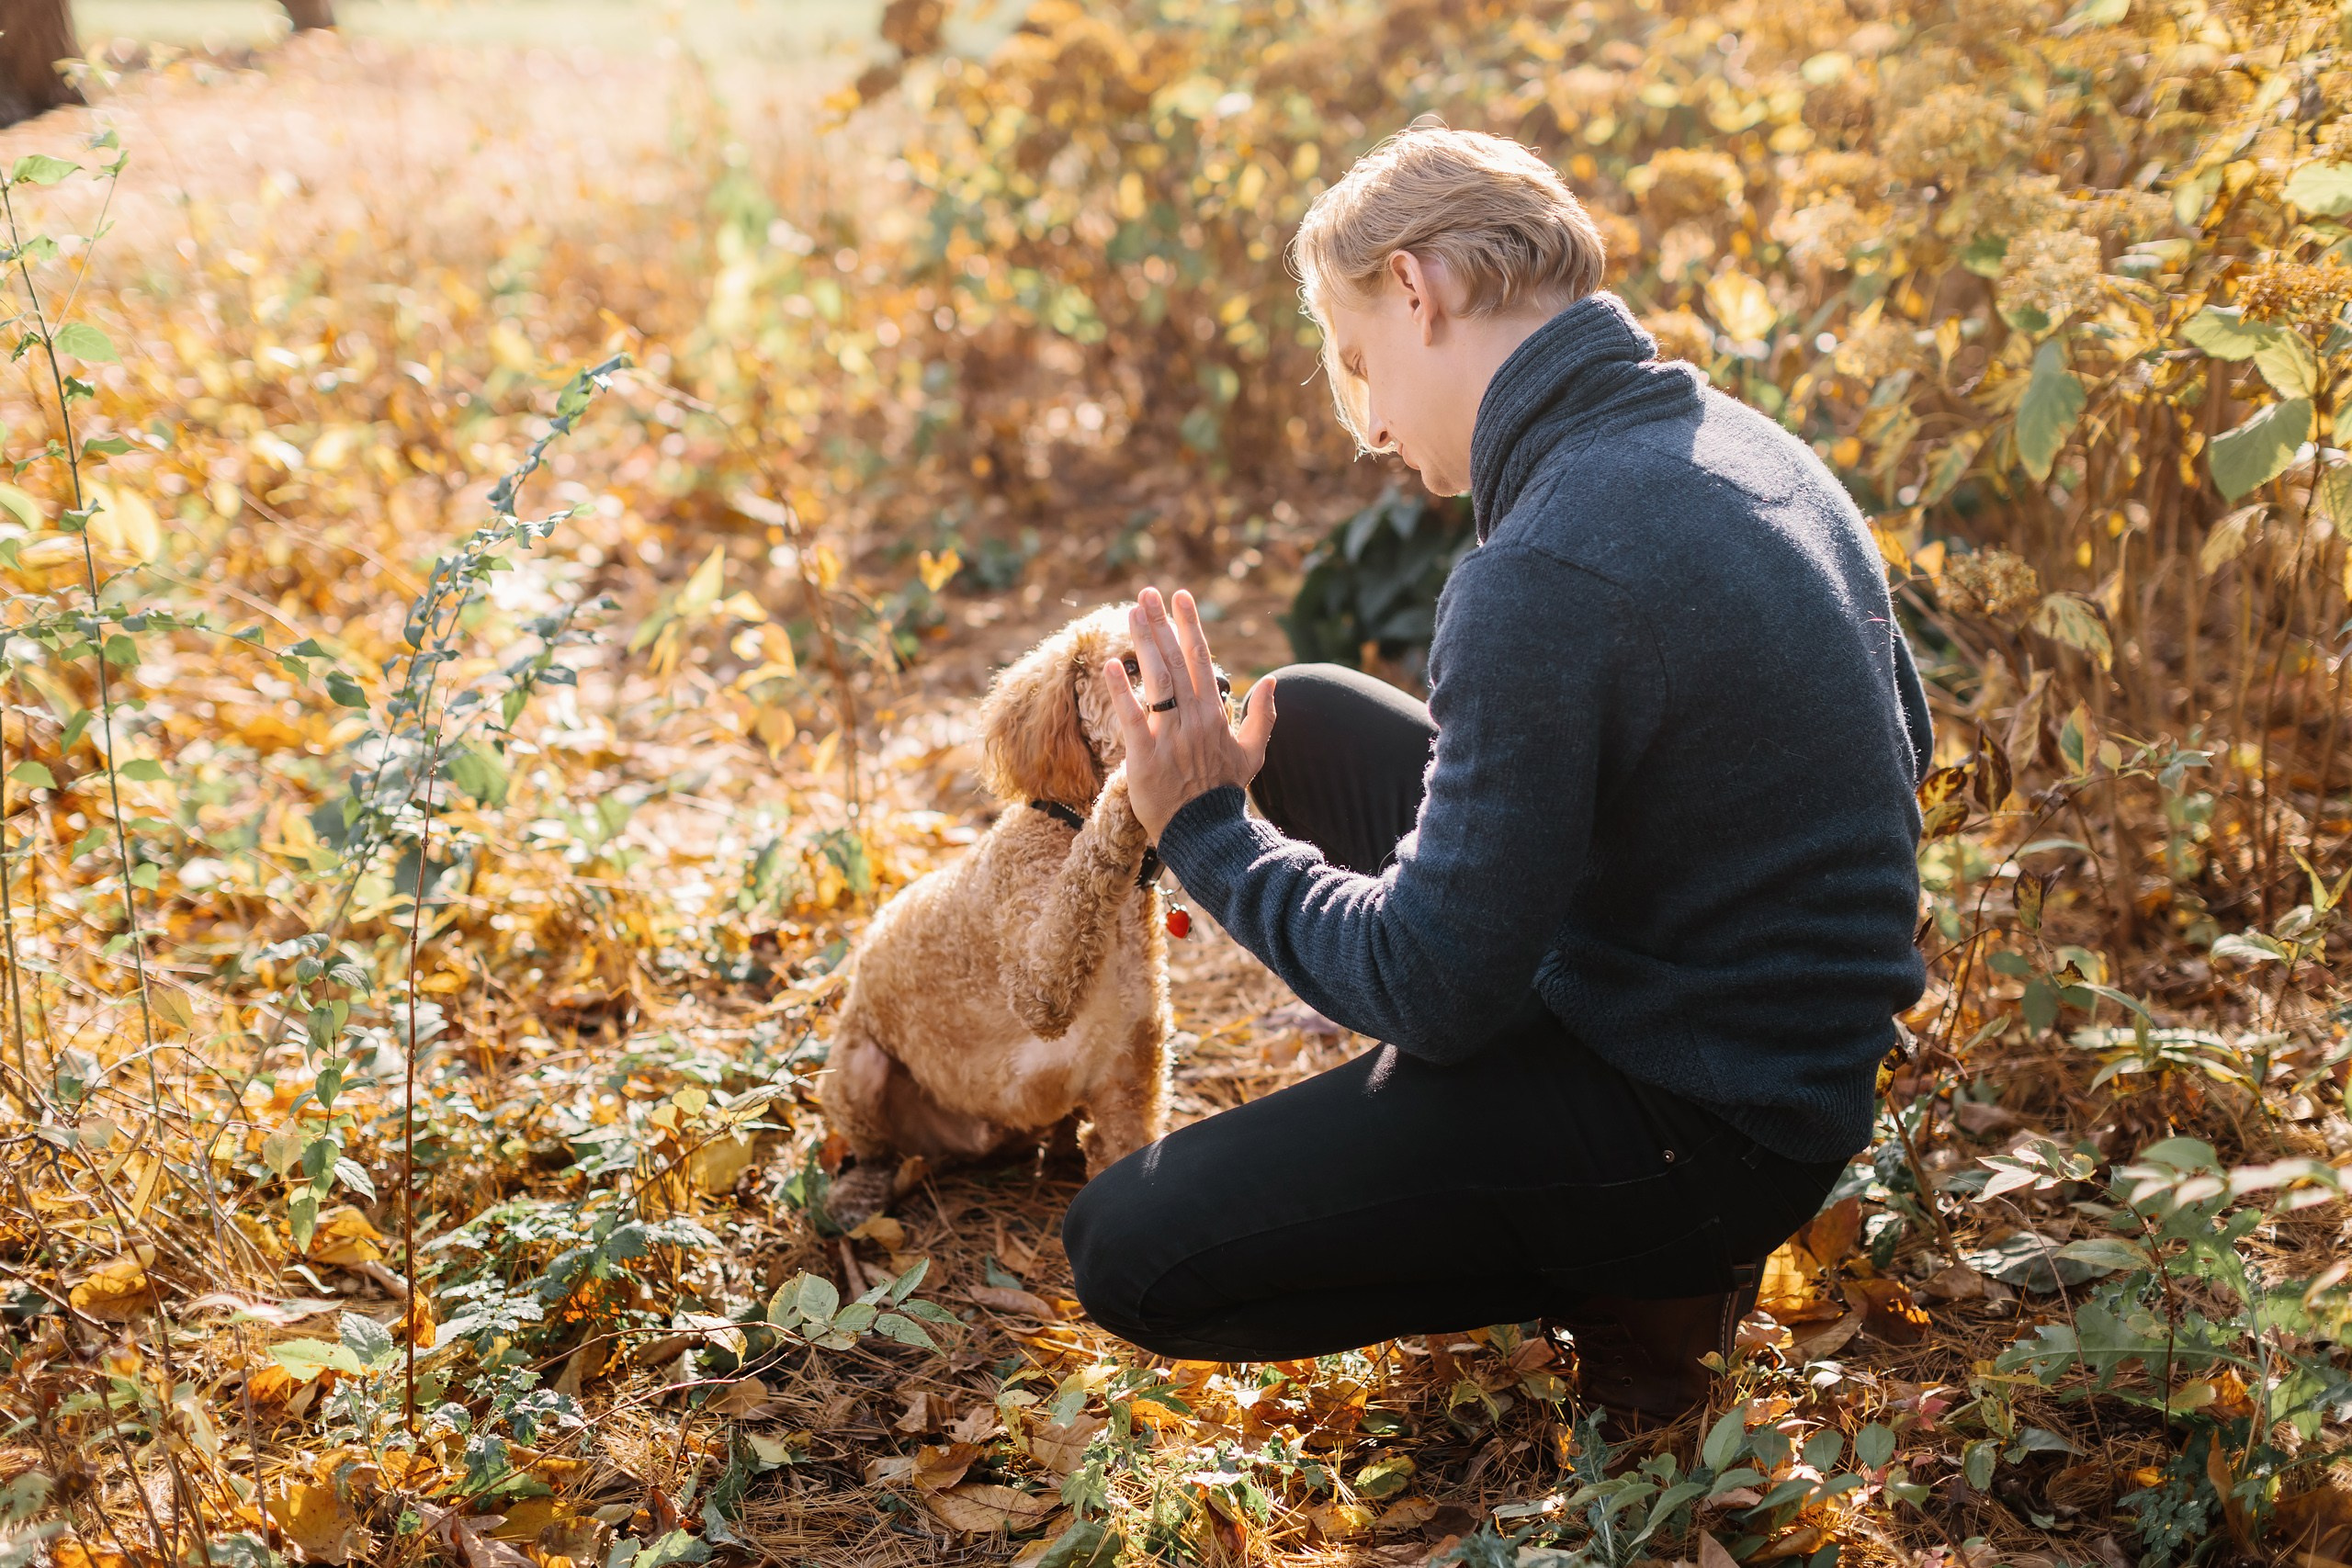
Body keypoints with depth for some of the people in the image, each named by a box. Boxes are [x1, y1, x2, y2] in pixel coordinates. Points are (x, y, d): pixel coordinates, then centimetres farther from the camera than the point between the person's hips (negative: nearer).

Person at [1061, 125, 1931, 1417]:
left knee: (1127, 1254, -10)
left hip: (1706, 1132, -9)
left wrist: (1205, 831, -8)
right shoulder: (1748, 442, 1)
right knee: (1307, 721, 17)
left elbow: (1430, 991, -23)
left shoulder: (1546, 573, -28)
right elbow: (1899, 744, 17)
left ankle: (1638, 1277, 1)